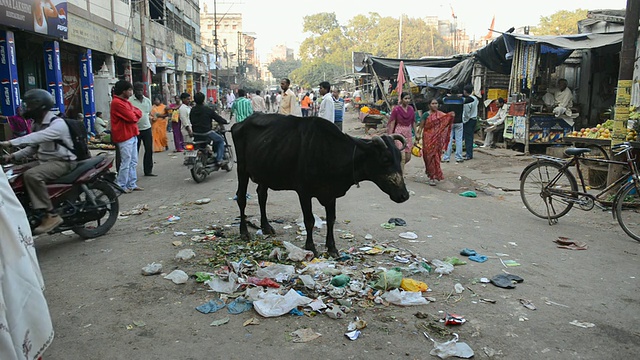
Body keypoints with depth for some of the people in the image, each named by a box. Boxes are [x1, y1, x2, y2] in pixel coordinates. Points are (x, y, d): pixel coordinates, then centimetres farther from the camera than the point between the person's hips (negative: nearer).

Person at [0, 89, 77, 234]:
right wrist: (14, 156, 3)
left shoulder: (57, 124, -17)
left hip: (62, 162, -10)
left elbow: (37, 137, -33)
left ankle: (51, 215, -28)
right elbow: (33, 147, 19)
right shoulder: (38, 124, 13)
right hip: (45, 161, 10)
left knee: (31, 175, -31)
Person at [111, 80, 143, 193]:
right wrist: (135, 114, 0)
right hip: (124, 137, -10)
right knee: (126, 162, -6)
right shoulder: (117, 103, -14)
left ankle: (132, 184, 18)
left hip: (132, 135, 10)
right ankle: (121, 186, 1)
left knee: (133, 162, 12)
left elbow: (139, 113, 10)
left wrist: (133, 114, -8)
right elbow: (131, 117, -19)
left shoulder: (125, 102, 18)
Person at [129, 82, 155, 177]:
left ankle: (148, 170, 16)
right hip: (135, 129, -4)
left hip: (147, 128, 4)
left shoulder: (147, 101, 10)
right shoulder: (130, 101, -6)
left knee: (149, 150, 6)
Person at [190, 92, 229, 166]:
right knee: (221, 140, 13)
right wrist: (225, 121, 12)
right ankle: (219, 159, 2)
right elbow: (217, 118, -5)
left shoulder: (192, 110, 4)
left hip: (196, 133, 7)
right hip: (206, 132, -7)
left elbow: (191, 121, 13)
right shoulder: (208, 110, -12)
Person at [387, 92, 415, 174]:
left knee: (408, 157, 8)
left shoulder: (411, 109, 6)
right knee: (402, 156, -12)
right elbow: (392, 123, -7)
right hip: (399, 132, -5)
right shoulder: (396, 109, -8)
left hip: (408, 133, 6)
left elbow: (413, 122, 13)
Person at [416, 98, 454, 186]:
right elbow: (421, 126, 0)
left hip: (437, 138, 3)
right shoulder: (426, 115, -1)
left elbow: (446, 122, -5)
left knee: (436, 156, 6)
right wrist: (418, 135, -14)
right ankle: (431, 177, 2)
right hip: (428, 138, -3)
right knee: (430, 156, -3)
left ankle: (433, 175, 20)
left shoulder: (441, 114, 7)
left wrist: (451, 116, -23)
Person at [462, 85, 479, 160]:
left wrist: (465, 120, -9)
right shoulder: (475, 99, 6)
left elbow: (466, 112, -19)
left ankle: (469, 155, -4)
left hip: (468, 120, -8)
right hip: (474, 119, 8)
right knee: (471, 137, 14)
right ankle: (470, 153, 20)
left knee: (468, 138, -4)